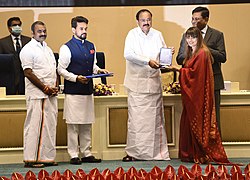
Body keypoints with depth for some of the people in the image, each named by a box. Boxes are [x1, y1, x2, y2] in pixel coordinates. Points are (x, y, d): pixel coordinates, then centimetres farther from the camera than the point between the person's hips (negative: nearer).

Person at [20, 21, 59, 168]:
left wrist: (55, 87, 5)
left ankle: (47, 157, 12)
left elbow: (55, 70, 22)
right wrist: (45, 88, -13)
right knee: (35, 126, -7)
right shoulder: (28, 50, -6)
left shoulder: (48, 49, 19)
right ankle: (30, 159, -4)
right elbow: (28, 73, -13)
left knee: (50, 125, 7)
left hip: (51, 94, 8)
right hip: (37, 94, -8)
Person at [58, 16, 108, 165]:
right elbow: (61, 70, -7)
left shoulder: (91, 46, 12)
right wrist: (76, 78, -18)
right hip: (73, 91, -6)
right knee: (73, 124, -2)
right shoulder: (67, 48, -7)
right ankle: (74, 155, 3)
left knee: (87, 124, 11)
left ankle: (87, 153, 18)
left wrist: (98, 70, 2)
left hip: (88, 90, 6)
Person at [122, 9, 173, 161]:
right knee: (136, 119, -6)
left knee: (155, 117, 4)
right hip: (137, 82, -4)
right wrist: (148, 61, -23)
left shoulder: (157, 35, 11)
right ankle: (133, 153, -1)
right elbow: (128, 54, -15)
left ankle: (157, 152, 8)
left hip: (154, 81, 4)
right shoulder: (133, 34, -2)